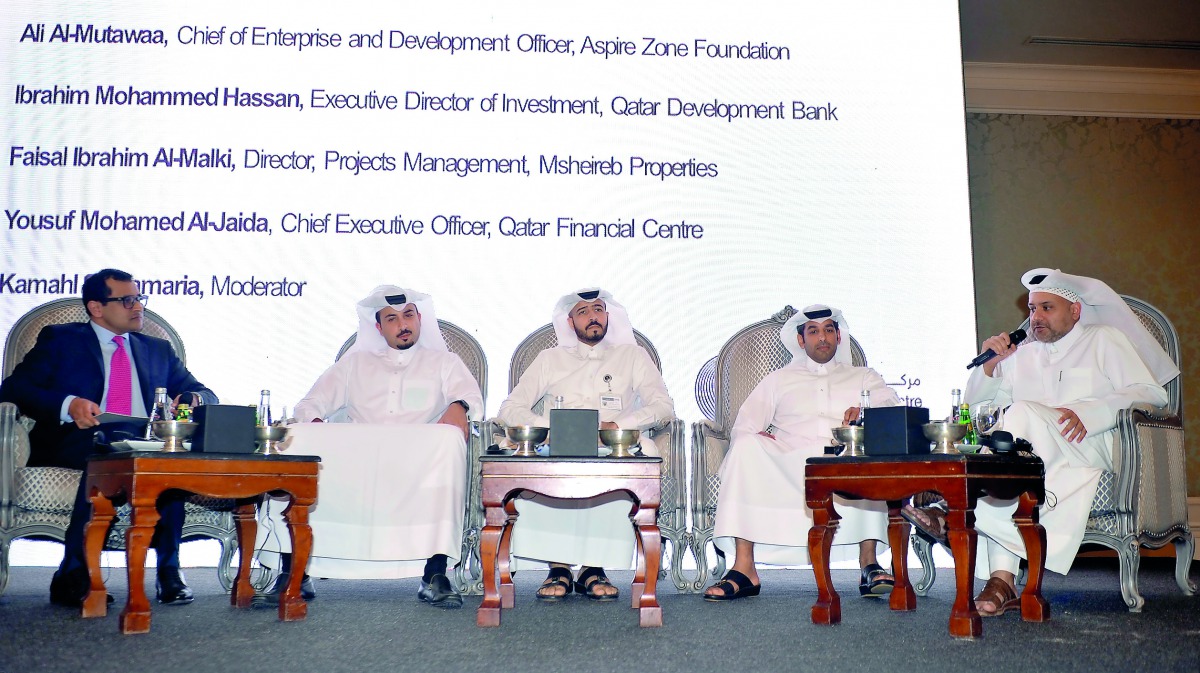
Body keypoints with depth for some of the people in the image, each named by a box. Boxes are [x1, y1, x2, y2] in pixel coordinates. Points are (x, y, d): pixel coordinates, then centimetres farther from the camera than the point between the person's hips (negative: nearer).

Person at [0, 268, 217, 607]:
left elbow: (208, 396, 21)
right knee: (106, 453, -38)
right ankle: (73, 575, -29)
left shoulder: (158, 350, 26)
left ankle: (168, 570, -26)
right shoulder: (59, 339, 15)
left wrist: (194, 399, -6)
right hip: (78, 440, -2)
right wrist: (68, 404, -17)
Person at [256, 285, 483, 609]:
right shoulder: (355, 362, 30)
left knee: (448, 440, -36)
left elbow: (471, 395, 8)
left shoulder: (443, 362, 26)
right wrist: (313, 423, -6)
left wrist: (459, 406, -18)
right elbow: (311, 404, 20)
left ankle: (435, 575, -39)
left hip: (418, 462, -2)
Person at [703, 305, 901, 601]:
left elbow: (893, 407, 7)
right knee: (746, 448, -30)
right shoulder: (778, 380, 27)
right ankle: (743, 568, -33)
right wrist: (756, 441, -10)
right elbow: (743, 426, 14)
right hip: (788, 468, 0)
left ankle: (869, 563, -31)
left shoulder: (863, 377, 27)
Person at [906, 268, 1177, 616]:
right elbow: (975, 404, 24)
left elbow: (1152, 393, 0)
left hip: (1093, 447, -4)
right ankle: (1002, 581, -39)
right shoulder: (1022, 355, 28)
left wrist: (1089, 412, -17)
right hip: (1033, 454, 4)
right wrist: (989, 366, 4)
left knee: (1023, 413, -32)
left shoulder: (1105, 340, 16)